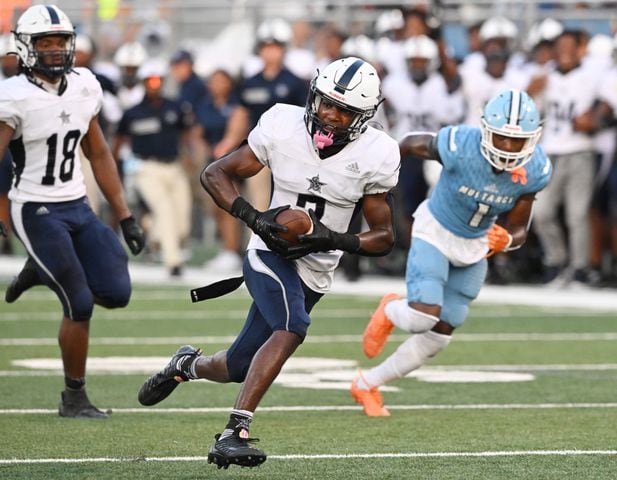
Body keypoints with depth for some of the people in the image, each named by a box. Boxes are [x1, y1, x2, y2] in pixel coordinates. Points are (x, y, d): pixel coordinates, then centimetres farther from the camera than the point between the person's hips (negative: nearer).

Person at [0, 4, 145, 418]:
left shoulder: (83, 88, 5)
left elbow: (99, 155, 14)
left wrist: (125, 217, 12)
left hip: (78, 208, 6)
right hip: (36, 211, -6)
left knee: (116, 293, -4)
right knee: (81, 305, -10)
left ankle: (42, 271, 22)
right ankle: (74, 398, 8)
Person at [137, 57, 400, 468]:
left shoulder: (374, 156, -10)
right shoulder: (283, 127, -12)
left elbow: (384, 237, -2)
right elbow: (215, 174, -3)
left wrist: (333, 240, -21)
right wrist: (253, 217, -20)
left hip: (315, 271, 3)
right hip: (271, 253, -3)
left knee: (238, 368, 11)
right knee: (292, 327, -33)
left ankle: (189, 364, 46)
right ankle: (235, 431, -33)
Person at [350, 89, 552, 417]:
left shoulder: (534, 170, -20)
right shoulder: (459, 147, -32)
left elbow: (518, 230, -10)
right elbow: (413, 143, -10)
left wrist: (505, 241, -35)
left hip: (475, 246, 5)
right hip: (435, 233, -5)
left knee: (437, 338, 9)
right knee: (422, 318, -24)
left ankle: (367, 385, 29)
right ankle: (390, 312, 15)